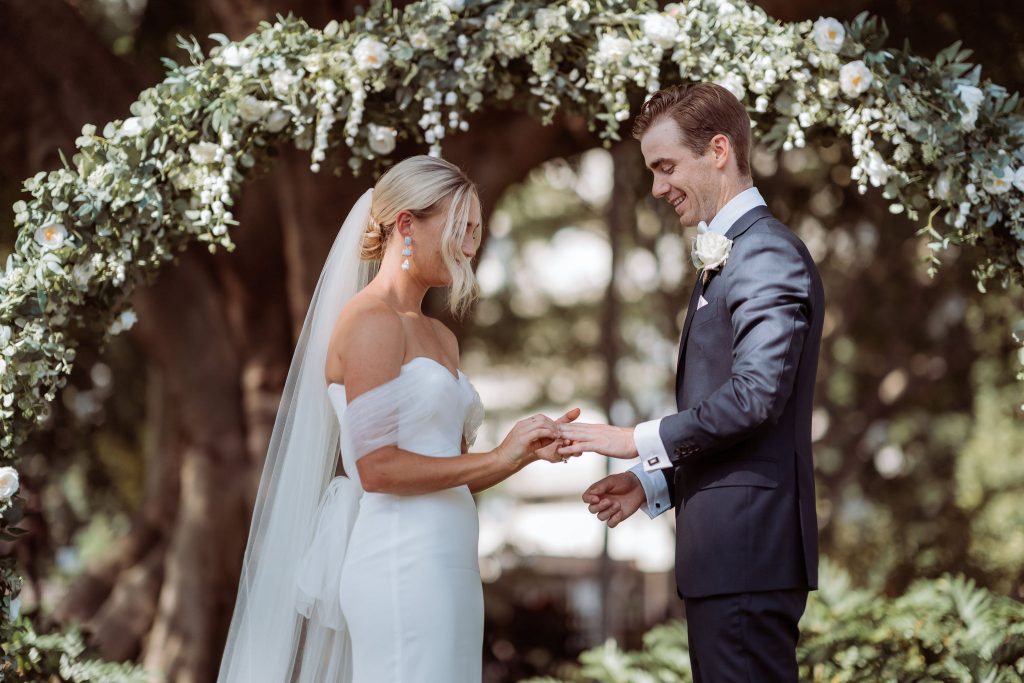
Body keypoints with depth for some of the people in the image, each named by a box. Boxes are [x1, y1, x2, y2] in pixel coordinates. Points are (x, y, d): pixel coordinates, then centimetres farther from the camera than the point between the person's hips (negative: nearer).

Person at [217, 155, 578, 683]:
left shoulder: (440, 338, 18)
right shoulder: (369, 320, -8)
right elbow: (376, 467, -16)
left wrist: (526, 452, 2)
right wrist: (497, 458, -12)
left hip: (445, 566, 9)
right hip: (402, 565, -9)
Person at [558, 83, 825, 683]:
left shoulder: (768, 254, -12)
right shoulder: (725, 256, 21)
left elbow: (753, 395, -23)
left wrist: (641, 441, -14)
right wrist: (653, 482, 13)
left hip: (748, 547, -10)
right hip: (726, 551, 10)